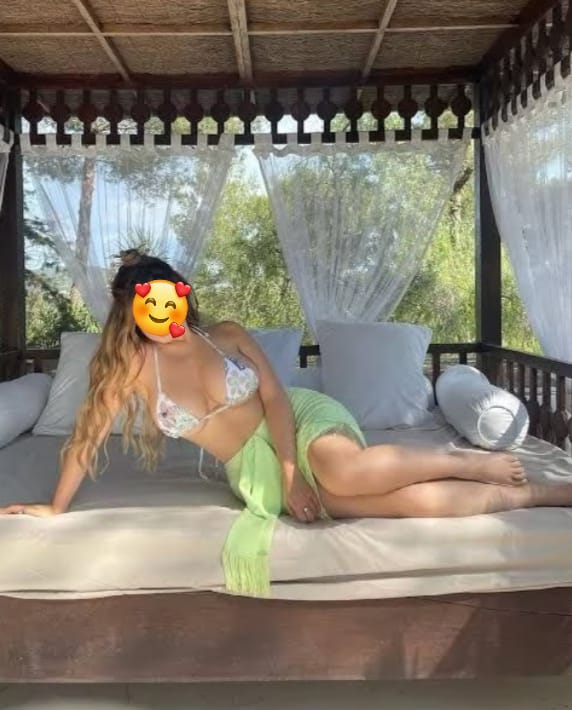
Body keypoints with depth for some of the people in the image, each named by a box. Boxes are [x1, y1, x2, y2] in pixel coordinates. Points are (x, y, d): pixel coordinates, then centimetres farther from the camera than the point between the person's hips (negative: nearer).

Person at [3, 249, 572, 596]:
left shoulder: (227, 335, -4)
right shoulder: (135, 363, -6)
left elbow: (275, 397, -10)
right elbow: (91, 431, -4)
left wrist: (291, 468, -23)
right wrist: (55, 509, -2)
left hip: (300, 417, 0)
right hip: (256, 469, 0)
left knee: (345, 471, -40)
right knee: (416, 502, -21)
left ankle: (475, 463, -14)